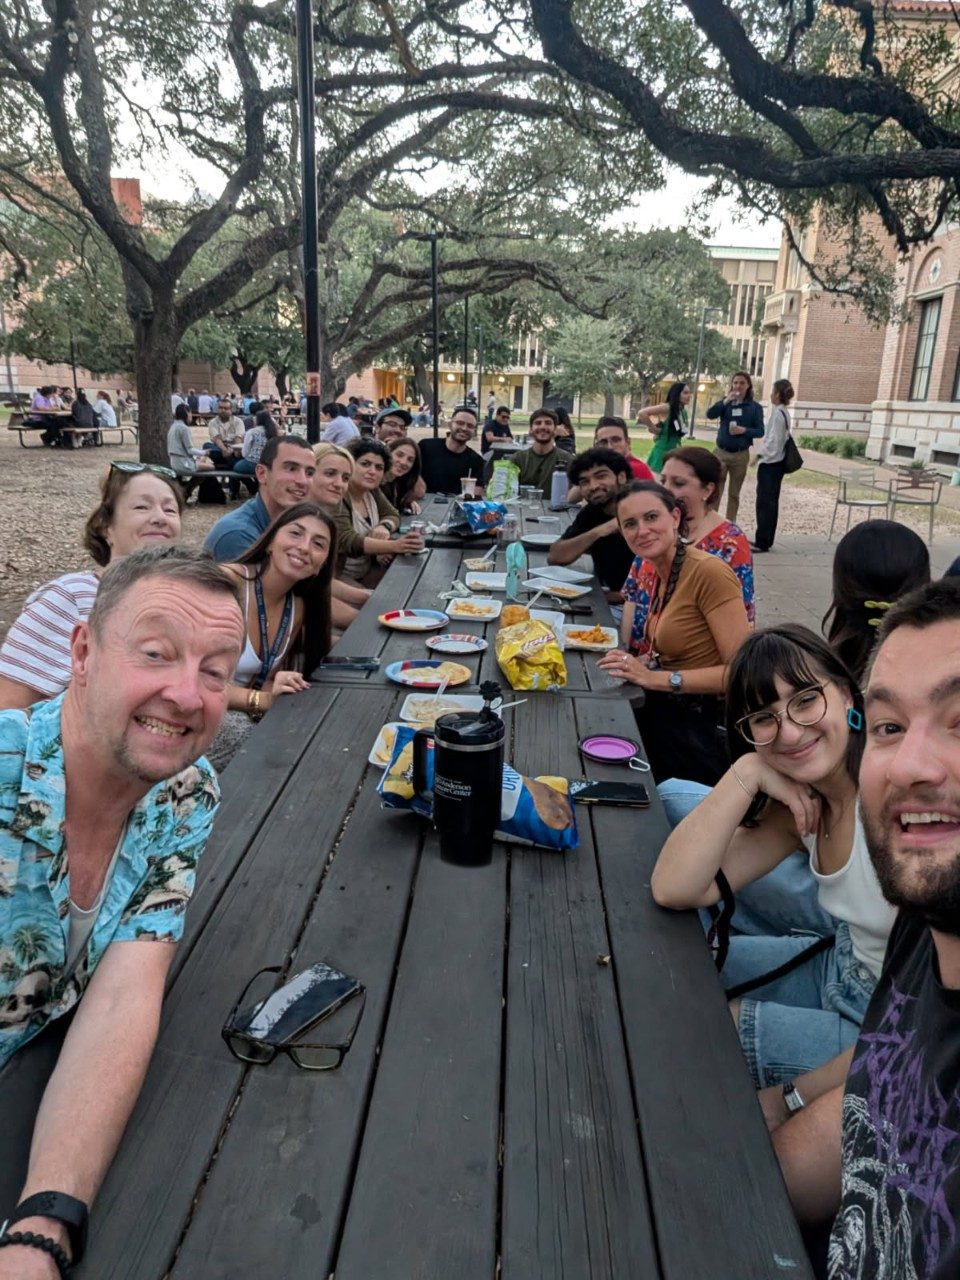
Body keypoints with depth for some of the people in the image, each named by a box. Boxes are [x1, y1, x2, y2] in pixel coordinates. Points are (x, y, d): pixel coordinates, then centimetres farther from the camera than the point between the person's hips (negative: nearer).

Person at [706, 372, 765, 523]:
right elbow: (710, 414, -12)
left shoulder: (755, 407, 0)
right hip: (721, 452, 0)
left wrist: (744, 430, -18)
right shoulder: (726, 402, 4)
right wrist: (726, 401, -22)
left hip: (741, 455, 0)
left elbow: (760, 431, -2)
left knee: (734, 493, 9)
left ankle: (730, 523, 18)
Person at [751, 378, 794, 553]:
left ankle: (762, 542, -6)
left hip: (770, 463, -10)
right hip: (777, 462, 10)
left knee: (764, 502, -7)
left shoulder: (777, 414, -15)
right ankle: (766, 540, 18)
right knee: (771, 502, 12)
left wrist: (759, 454, -13)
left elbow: (773, 440, -20)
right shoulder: (785, 413, 14)